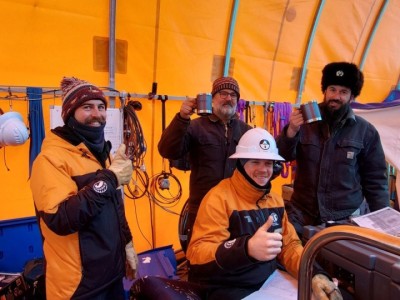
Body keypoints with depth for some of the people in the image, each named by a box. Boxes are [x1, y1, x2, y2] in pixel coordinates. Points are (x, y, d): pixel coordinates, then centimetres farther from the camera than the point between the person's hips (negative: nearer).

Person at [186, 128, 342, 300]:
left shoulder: (275, 200, 9)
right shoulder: (220, 197, -15)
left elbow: (289, 245, 11)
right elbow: (197, 254, -23)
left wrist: (314, 274, -9)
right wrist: (247, 248, -40)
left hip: (269, 283, 7)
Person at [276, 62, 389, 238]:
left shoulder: (366, 131, -2)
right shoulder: (305, 122, 0)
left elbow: (375, 180, 3)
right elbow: (281, 157, -6)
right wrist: (291, 131, -23)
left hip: (346, 219, 0)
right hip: (301, 216, 1)